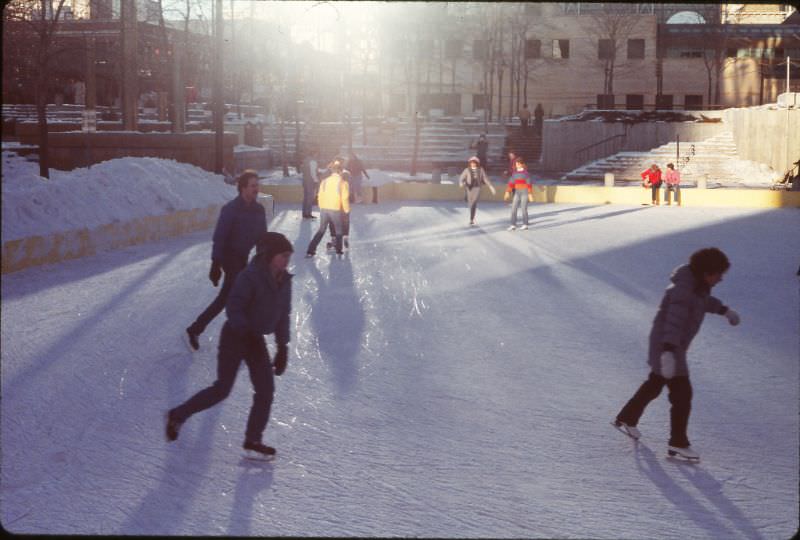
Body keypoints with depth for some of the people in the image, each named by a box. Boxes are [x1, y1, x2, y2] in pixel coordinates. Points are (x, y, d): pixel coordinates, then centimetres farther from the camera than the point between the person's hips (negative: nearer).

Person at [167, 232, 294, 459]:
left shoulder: (284, 281, 0)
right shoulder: (250, 276, -23)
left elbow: (283, 314, 8)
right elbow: (233, 308, -23)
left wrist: (283, 347, 6)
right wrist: (247, 333, -31)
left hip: (256, 338, 7)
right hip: (235, 336, -7)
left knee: (266, 390, 1)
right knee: (222, 389, -2)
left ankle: (253, 441, 14)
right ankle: (178, 415, 17)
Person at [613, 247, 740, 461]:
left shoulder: (698, 283, 1)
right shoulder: (683, 289, -28)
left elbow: (704, 300, 25)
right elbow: (674, 321, -41)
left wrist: (724, 310, 38)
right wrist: (668, 353, -52)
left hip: (675, 346, 10)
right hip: (666, 347, -10)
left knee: (654, 384, 24)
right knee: (682, 393, -6)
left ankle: (626, 419, 41)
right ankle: (678, 443, 4)